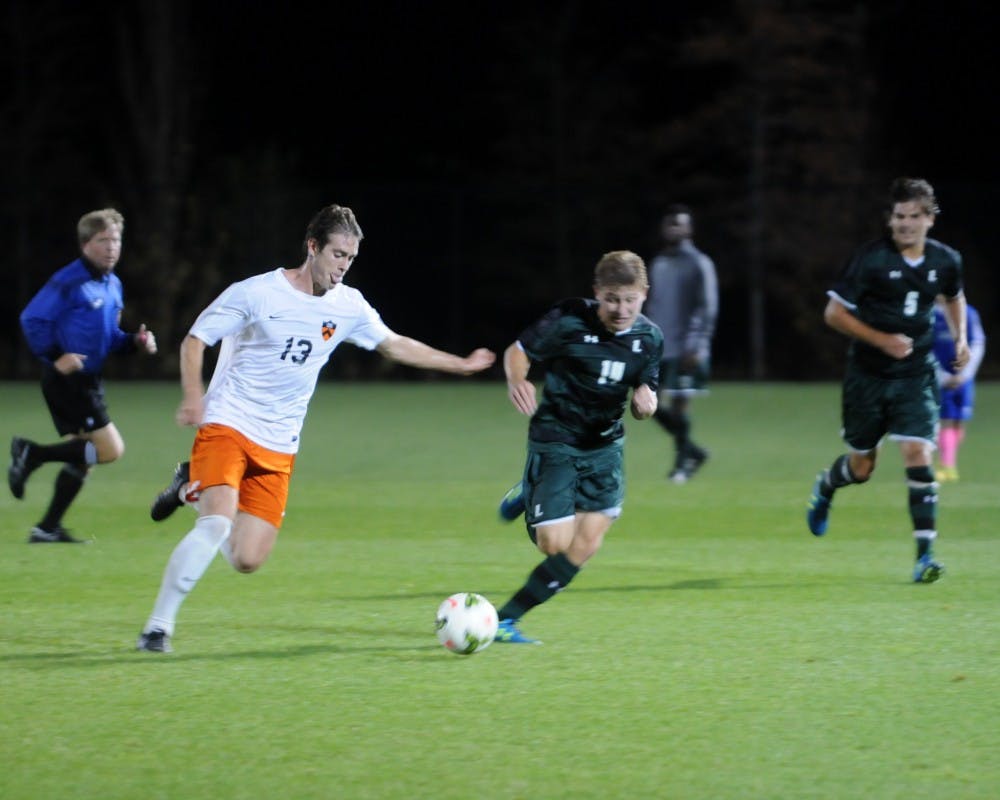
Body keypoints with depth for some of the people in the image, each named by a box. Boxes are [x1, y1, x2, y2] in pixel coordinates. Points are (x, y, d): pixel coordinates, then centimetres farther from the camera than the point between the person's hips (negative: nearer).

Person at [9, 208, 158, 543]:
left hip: (89, 381, 9)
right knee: (110, 449, -13)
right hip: (67, 380, -9)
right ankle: (32, 453, -6)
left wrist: (135, 342, 6)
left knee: (82, 457, 11)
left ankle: (49, 527, 17)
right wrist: (54, 356, -23)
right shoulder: (69, 281, -13)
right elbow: (32, 319, -14)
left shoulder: (113, 285, 14)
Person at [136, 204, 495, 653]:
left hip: (278, 448, 5)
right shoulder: (256, 293, -10)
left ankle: (195, 491, 26)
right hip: (226, 426, -5)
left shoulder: (348, 306, 5)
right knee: (215, 525, -26)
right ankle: (158, 627, -14)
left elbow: (395, 345, 21)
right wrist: (192, 395, -19)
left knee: (247, 560, -4)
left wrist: (460, 364, 21)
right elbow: (195, 340, -3)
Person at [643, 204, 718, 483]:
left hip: (686, 350, -6)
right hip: (659, 348, 6)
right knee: (655, 405, 2)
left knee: (680, 403, -7)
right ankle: (692, 451, 17)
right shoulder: (657, 265, 15)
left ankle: (683, 461, 4)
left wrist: (696, 346, -17)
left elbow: (707, 308, -10)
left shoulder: (699, 264, -5)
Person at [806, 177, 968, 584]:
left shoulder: (946, 261, 0)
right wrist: (882, 340, -19)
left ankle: (925, 554, -14)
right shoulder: (870, 259, -13)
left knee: (918, 455, -16)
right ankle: (825, 487, 47)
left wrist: (960, 338, 7)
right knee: (861, 467, 10)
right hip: (868, 377, -1)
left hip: (916, 378, 2)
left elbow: (954, 297, 24)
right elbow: (834, 312, -10)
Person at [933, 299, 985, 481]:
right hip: (941, 379, -2)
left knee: (959, 423, 3)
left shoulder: (969, 314, 1)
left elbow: (977, 346, 2)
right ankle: (946, 467, -10)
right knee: (946, 422, -9)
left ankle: (951, 466, 15)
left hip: (963, 377, 2)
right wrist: (943, 377, -10)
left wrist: (963, 375, -8)